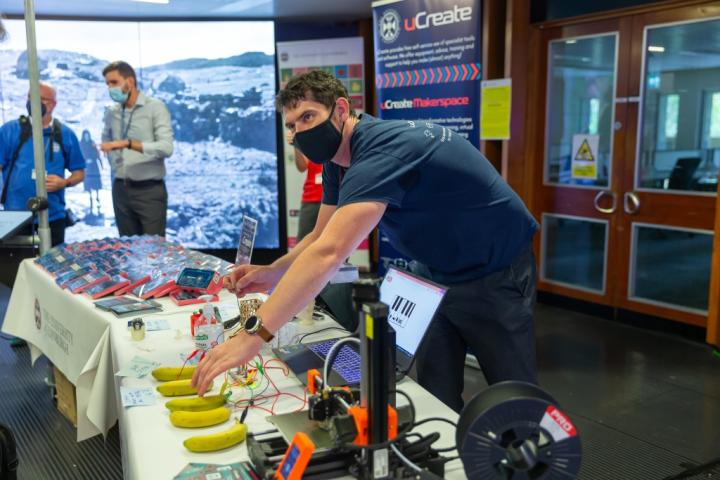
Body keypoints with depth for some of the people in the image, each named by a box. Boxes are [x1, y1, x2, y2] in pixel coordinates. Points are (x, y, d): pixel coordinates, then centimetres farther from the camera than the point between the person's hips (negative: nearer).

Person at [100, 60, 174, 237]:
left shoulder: (155, 107, -8)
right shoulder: (111, 112, 9)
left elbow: (166, 147, -20)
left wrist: (128, 143, -26)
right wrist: (115, 165, 11)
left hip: (150, 190, -5)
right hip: (120, 189, 5)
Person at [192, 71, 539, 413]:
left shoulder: (380, 153, -31)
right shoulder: (340, 156, -1)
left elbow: (330, 252, -43)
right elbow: (322, 237, 5)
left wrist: (253, 334, -46)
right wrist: (272, 273, -14)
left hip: (495, 272, -8)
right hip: (442, 274, 8)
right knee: (434, 393, 8)